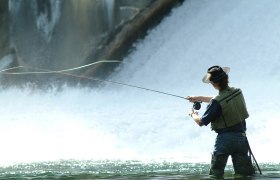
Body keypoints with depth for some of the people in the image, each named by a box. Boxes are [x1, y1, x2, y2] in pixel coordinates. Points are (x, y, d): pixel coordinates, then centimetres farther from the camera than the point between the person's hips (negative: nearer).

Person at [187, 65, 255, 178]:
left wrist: (193, 115, 14)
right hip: (241, 138, 5)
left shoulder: (217, 102, -20)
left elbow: (201, 122, -9)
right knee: (244, 175, 5)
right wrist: (198, 98, 24)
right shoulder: (238, 92, 0)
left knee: (216, 174, 7)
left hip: (225, 139, -5)